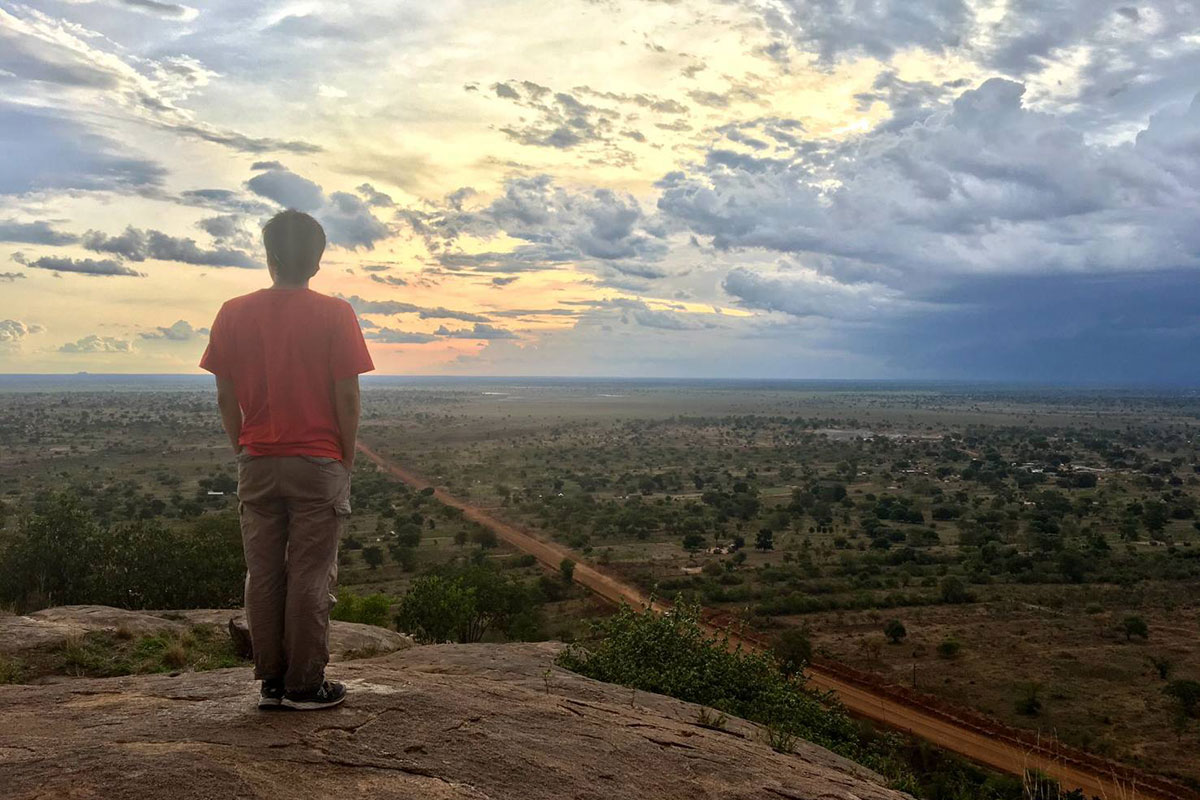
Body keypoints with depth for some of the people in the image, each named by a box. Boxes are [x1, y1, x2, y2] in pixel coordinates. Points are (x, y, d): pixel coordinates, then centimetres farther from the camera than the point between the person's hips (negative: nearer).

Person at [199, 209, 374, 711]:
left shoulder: (233, 314, 1)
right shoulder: (335, 315, -7)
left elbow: (225, 397, 3)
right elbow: (347, 397, -8)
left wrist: (244, 452, 14)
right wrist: (346, 460, 3)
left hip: (257, 464, 3)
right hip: (318, 463, -3)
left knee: (263, 574, 10)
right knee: (311, 576, 3)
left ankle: (271, 682, 17)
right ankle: (306, 686, 9)